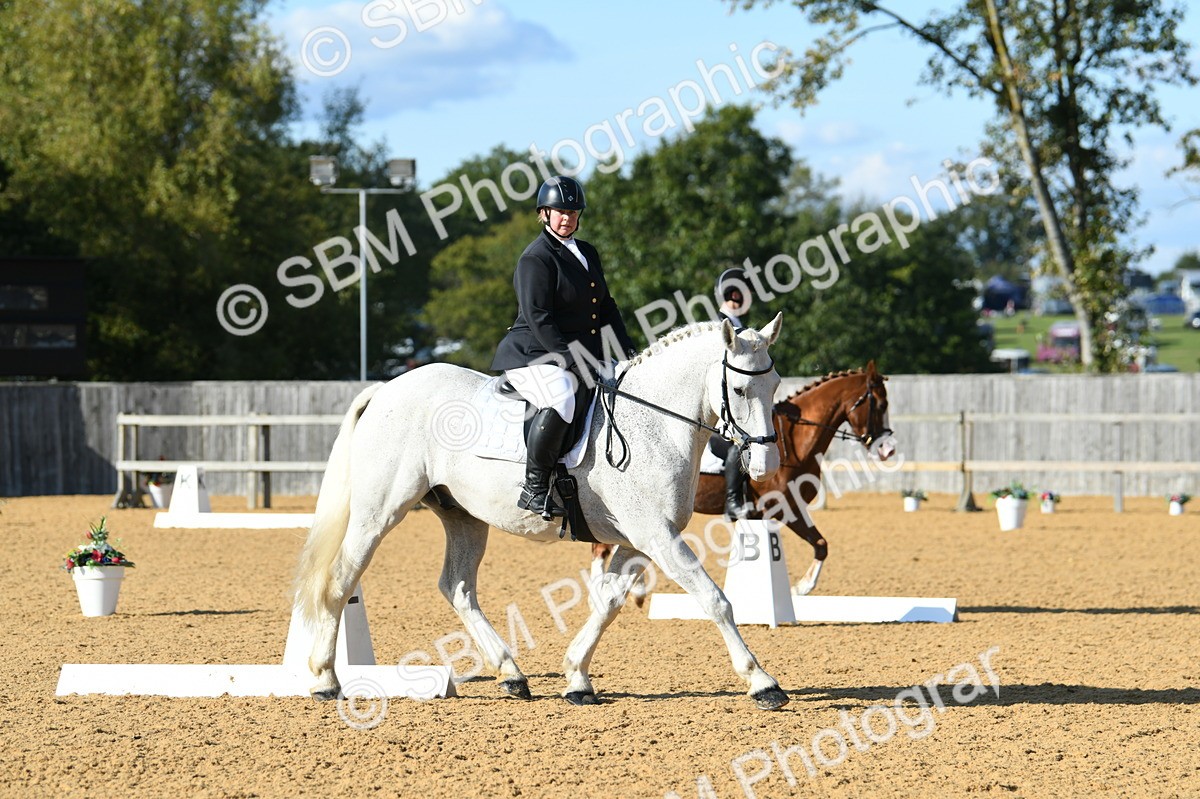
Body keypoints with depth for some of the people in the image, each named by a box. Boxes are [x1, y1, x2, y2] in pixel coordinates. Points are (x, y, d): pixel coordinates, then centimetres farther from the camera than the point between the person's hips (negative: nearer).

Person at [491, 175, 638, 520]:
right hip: (534, 357, -10)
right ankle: (534, 488, -29)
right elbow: (538, 319, -17)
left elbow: (606, 308, 22)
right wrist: (572, 361, -23)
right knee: (561, 401, -36)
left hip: (581, 358, 10)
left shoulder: (587, 253, 18)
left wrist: (629, 351, 8)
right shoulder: (536, 258, -9)